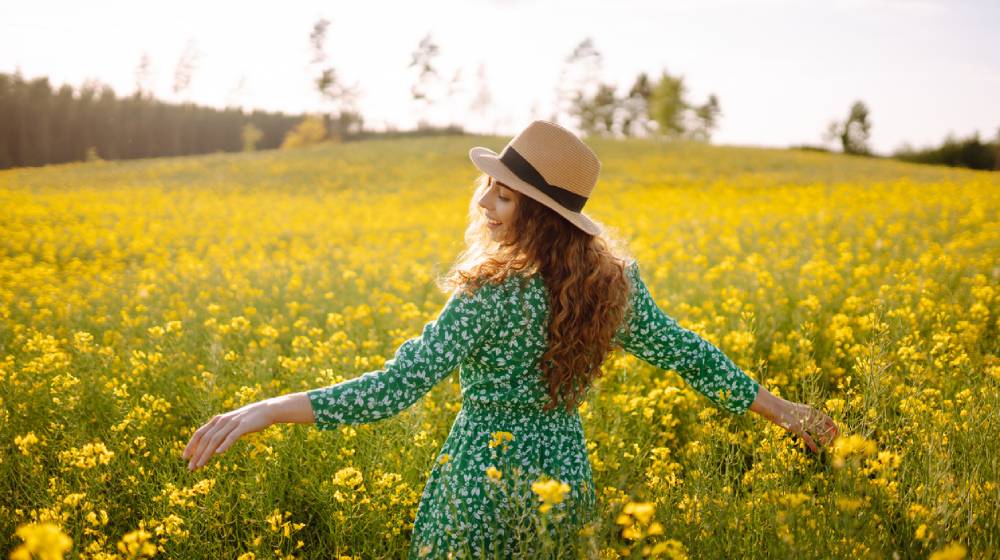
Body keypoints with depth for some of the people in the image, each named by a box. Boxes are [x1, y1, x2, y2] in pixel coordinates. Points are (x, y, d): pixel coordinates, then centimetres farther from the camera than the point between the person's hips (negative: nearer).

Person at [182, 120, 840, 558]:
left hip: (487, 490, -6)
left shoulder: (494, 297, -24)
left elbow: (396, 388, -28)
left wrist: (267, 409, -28)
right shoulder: (612, 278, -4)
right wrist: (780, 407, 19)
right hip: (566, 480, 6)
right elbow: (683, 351, 5)